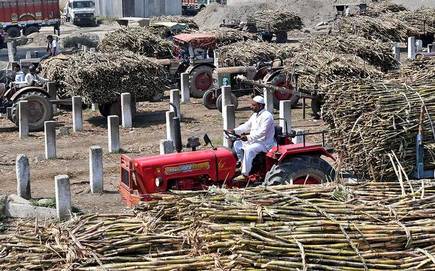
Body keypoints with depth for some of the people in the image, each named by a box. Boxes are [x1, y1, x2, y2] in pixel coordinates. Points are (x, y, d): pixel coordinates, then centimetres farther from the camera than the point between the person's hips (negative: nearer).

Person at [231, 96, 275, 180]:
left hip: (265, 143, -10)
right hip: (254, 141, 10)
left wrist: (248, 137, -35)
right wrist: (235, 131, 1)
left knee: (249, 149, -32)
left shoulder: (266, 116, -17)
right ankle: (243, 164, 2)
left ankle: (245, 174, -30)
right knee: (237, 144, 2)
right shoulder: (255, 115, 14)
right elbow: (247, 126, 15)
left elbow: (262, 132, -27)